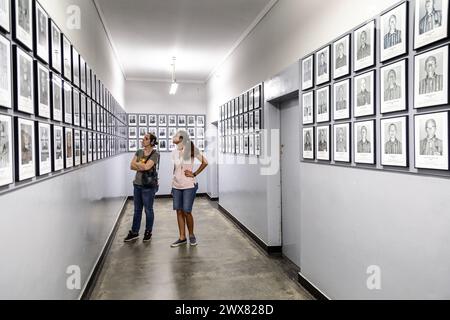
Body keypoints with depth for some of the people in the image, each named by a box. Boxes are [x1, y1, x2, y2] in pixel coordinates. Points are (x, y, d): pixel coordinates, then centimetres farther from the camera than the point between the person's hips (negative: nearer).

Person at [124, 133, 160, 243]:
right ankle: (134, 232, 23)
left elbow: (146, 166, -21)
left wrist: (137, 164, -5)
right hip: (137, 184, 6)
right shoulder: (139, 152, 9)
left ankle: (148, 232, 21)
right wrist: (142, 166, -13)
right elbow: (132, 166, 0)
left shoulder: (155, 154, -9)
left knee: (148, 210, 6)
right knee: (137, 209, 13)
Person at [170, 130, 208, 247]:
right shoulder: (174, 152, 8)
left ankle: (191, 235, 16)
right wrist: (173, 185, 16)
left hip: (189, 186, -5)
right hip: (176, 186, 5)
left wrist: (194, 174, -8)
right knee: (179, 211, 5)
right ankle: (182, 238, 15)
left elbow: (205, 162, -5)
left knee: (186, 211, -5)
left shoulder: (192, 149, -8)